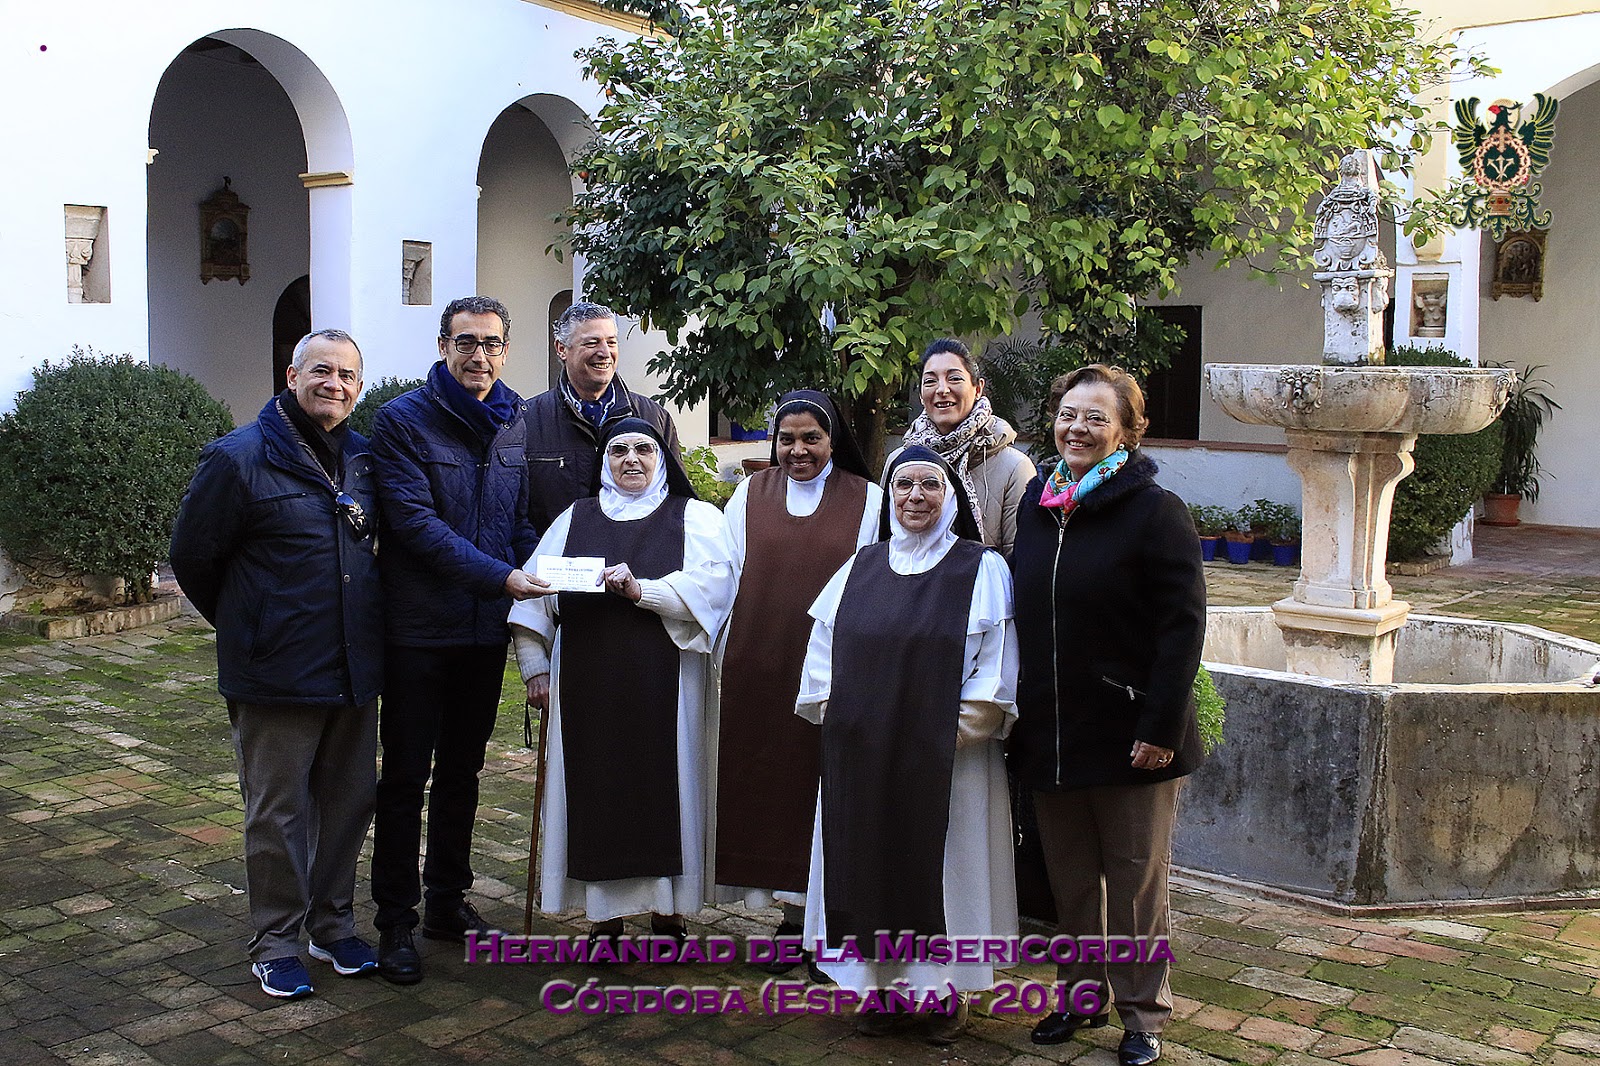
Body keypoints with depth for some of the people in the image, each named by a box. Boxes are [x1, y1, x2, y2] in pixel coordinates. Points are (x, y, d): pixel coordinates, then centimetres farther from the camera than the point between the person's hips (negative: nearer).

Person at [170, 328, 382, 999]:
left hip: (355, 668, 5)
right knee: (277, 812, 4)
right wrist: (247, 628, 8)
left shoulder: (364, 459, 7)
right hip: (277, 675, -5)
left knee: (349, 801, 13)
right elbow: (193, 559, -1)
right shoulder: (238, 459, -9)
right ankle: (275, 942, 19)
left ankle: (332, 924, 30)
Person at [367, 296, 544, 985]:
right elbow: (415, 520, -19)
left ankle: (449, 901, 30)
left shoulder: (515, 424, 8)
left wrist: (542, 576, -7)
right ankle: (396, 922, 13)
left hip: (487, 629, 6)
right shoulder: (402, 420, -10)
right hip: (419, 630, -5)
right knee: (406, 777, 3)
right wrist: (500, 576, -25)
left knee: (462, 771, 16)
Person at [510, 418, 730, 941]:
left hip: (663, 686, -2)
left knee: (664, 787, 0)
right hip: (588, 685, 2)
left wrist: (641, 590, -21)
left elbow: (710, 584, -10)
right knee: (597, 789, 3)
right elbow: (535, 594, 10)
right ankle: (606, 914, 13)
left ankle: (667, 910, 12)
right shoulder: (575, 519, 15)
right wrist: (535, 667, 2)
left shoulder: (694, 518, 7)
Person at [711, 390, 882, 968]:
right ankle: (793, 914, 16)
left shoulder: (867, 501, 2)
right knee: (767, 779, 4)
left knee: (819, 781, 0)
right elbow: (729, 577, 9)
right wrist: (731, 660, 4)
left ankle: (819, 913, 13)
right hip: (757, 669, 2)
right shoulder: (750, 495, 8)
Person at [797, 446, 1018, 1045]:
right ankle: (884, 984, 21)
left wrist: (958, 730, -14)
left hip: (947, 758, -3)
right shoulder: (860, 568, 10)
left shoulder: (982, 570, -1)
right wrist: (838, 718, 1)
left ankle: (944, 989, 16)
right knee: (871, 861, 8)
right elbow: (824, 652, 12)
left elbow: (995, 666, -6)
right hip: (862, 758, 4)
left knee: (939, 862, 3)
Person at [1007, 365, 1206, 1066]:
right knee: (1069, 878, 15)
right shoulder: (1036, 504, 8)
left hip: (1130, 737, -5)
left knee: (1135, 880, 7)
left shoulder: (1155, 511, -10)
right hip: (1050, 735, 5)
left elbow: (1183, 626, -13)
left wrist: (1162, 728, -18)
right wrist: (1023, 713, 10)